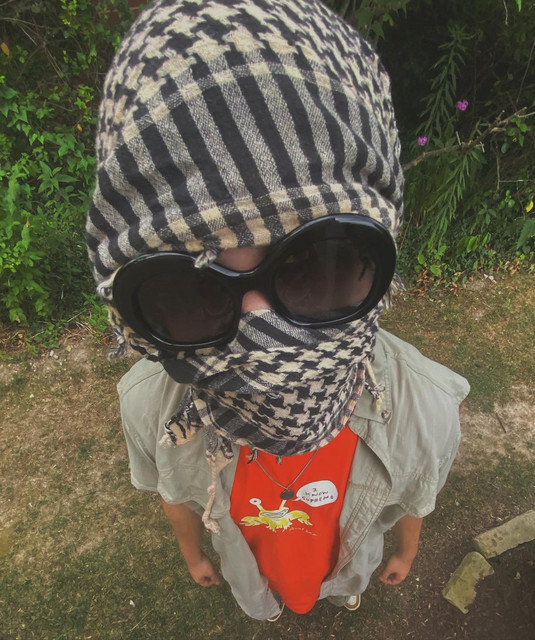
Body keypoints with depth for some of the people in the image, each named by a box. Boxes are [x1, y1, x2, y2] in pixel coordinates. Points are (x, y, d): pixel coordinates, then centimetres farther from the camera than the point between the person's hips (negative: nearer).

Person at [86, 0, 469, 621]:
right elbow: (174, 493, -14)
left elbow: (414, 499, -15)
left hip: (349, 553, 0)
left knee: (342, 578, 35)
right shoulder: (149, 407, -39)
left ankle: (342, 586, 74)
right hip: (250, 566, 1)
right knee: (263, 592, 35)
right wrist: (192, 553, 6)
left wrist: (406, 553, 6)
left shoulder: (424, 409, -40)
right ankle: (267, 598, 74)